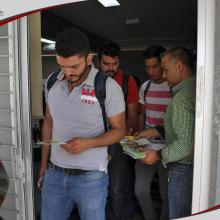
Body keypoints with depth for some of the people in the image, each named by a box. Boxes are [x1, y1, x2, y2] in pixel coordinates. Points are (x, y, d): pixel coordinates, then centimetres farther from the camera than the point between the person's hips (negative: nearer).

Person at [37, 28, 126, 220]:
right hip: (54, 173, 4)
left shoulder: (109, 87, -15)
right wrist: (43, 164, 12)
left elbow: (119, 130, -6)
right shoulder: (52, 82, 0)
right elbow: (48, 123, 10)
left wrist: (87, 143, -23)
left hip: (90, 177, -4)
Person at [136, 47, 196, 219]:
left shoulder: (182, 97, -23)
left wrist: (159, 155, -14)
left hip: (184, 168, -9)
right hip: (194, 165, 9)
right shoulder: (194, 89, 6)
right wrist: (158, 132, 12)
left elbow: (186, 144, -26)